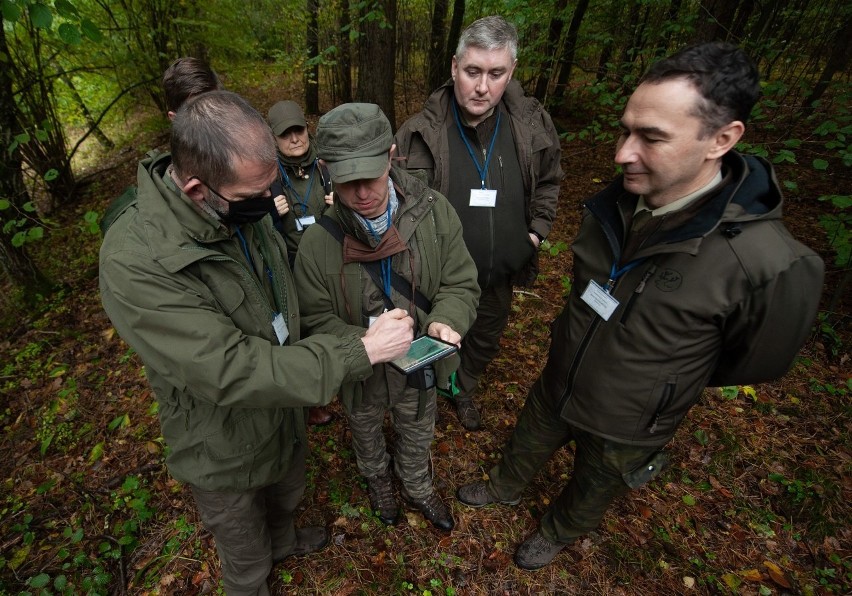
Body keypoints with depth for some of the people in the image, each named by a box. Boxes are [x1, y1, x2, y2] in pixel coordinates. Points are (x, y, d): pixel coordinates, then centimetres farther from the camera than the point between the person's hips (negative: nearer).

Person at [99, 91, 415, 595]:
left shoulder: (243, 204, -12)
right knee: (247, 554, 25)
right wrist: (360, 351, -35)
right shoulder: (134, 263, -35)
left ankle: (283, 542, 70)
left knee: (288, 494, 36)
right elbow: (232, 372, -37)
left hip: (283, 409, 7)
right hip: (225, 450, -6)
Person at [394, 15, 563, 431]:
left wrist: (537, 230, 1)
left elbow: (548, 182, 9)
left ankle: (464, 390, 57)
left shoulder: (533, 124, -7)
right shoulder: (421, 133, -18)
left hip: (500, 275, 4)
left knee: (486, 340, 26)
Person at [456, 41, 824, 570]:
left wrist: (667, 379, -1)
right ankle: (504, 489, 63)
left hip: (626, 426, -3)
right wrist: (574, 338, 8)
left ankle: (559, 532, 60)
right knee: (527, 446, 30)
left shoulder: (767, 262, -32)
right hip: (558, 382, 4)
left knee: (591, 493, 27)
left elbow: (756, 362, -12)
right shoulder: (618, 201, -17)